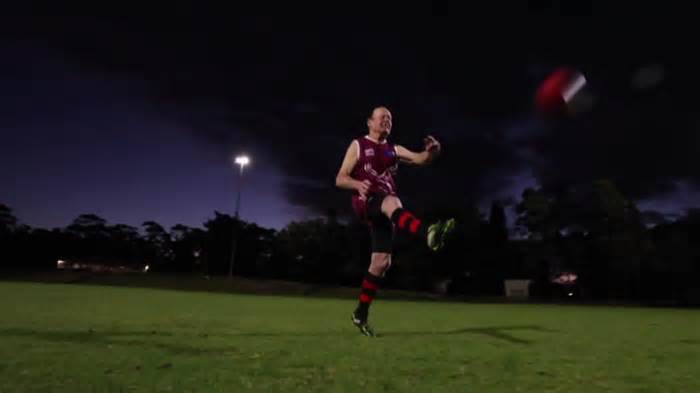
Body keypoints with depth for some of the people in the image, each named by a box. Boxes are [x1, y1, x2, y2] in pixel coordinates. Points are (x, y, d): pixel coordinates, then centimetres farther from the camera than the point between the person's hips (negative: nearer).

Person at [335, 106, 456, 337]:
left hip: (384, 209, 5)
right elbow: (340, 179, 0)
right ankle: (429, 234, -69)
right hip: (365, 201, -5)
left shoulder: (394, 150, 22)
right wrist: (358, 185, -22)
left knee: (381, 262, 0)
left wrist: (432, 151, -15)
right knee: (392, 202, -39)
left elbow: (421, 159, 9)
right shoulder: (358, 145, 8)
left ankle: (361, 313, 14)